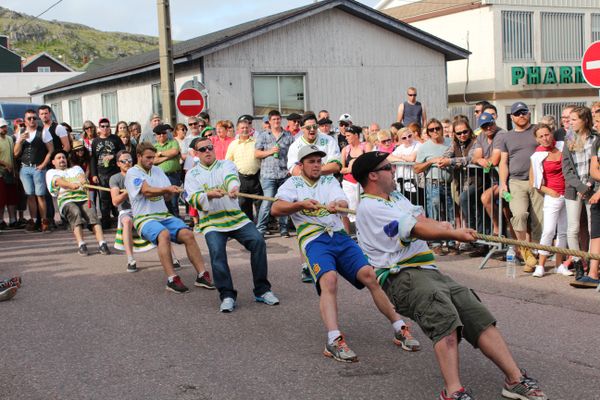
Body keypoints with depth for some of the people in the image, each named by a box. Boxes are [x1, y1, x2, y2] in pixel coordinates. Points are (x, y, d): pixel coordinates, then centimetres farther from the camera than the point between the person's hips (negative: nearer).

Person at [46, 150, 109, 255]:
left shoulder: (76, 168, 36)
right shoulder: (51, 172, 26)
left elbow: (81, 175, 11)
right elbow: (59, 181, 2)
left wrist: (83, 180, -17)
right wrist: (71, 185, -21)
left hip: (84, 198, 2)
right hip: (66, 200, -2)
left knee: (92, 214, -28)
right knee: (75, 213, -35)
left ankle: (102, 244, -43)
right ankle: (81, 245, -45)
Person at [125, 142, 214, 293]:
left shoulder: (157, 170, 18)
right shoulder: (132, 173, -1)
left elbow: (168, 194, 14)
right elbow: (147, 190, -17)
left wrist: (171, 191, -11)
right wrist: (167, 189, -31)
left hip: (164, 215, 6)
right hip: (145, 218, -6)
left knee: (187, 234, -19)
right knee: (164, 234, -36)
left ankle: (202, 275, -17)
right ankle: (172, 279, -37)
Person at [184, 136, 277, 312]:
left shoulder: (226, 164, 8)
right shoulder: (192, 174, 9)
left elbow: (231, 177, -16)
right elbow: (193, 198, -6)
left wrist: (234, 188, -40)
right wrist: (209, 195, -26)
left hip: (236, 217, 1)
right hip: (211, 222, -1)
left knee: (258, 241, -18)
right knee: (217, 251, -25)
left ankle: (262, 290, -6)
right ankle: (227, 295, -12)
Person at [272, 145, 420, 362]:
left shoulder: (330, 180, 21)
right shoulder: (293, 183, 13)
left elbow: (344, 202, 1)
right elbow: (275, 209, -4)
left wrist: (338, 204, -24)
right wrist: (302, 204, -19)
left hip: (339, 236, 3)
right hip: (313, 240, -3)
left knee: (369, 275, -16)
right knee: (329, 279, -31)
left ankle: (400, 328, -6)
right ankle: (334, 341, -40)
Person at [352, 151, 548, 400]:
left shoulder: (397, 198, 26)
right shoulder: (369, 207, -5)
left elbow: (421, 220, 13)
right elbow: (416, 230, -12)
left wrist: (439, 227, -9)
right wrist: (455, 234, -13)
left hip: (429, 271, 9)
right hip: (401, 276, -9)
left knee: (479, 315, -6)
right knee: (445, 315, -32)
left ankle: (515, 379, -7)